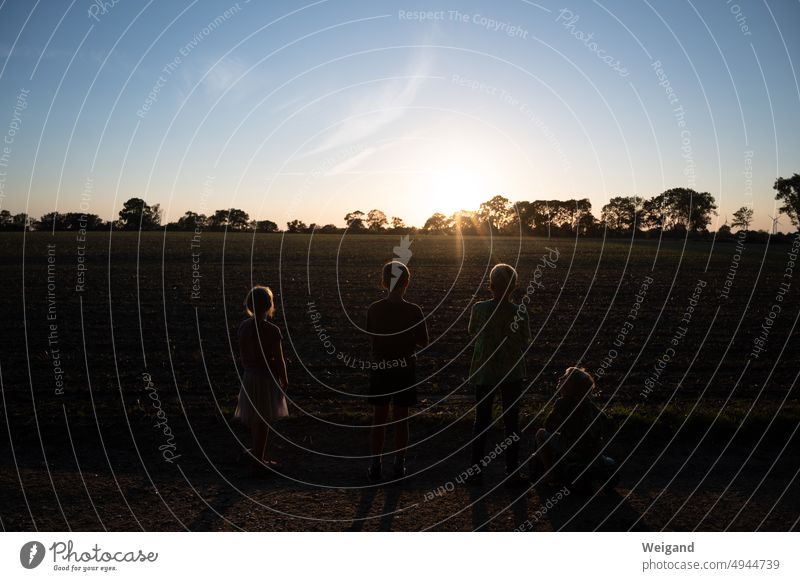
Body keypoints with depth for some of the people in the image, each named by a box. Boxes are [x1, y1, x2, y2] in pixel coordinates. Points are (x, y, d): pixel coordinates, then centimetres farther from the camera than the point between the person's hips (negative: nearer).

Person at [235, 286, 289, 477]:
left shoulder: (244, 326, -1)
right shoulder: (271, 330, -19)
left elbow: (242, 355, 7)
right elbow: (279, 361, -14)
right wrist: (284, 381, -1)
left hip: (249, 377, 7)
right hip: (266, 379, -7)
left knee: (255, 420, 19)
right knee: (263, 422, 3)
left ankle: (260, 456, 36)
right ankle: (257, 464, 11)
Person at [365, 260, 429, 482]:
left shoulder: (373, 309, -7)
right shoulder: (414, 311, -12)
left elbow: (369, 335, 4)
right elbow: (423, 342, -5)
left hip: (379, 370, 1)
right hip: (405, 370, -1)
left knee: (378, 420, 11)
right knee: (401, 420, 10)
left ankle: (376, 466, 17)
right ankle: (399, 466, 17)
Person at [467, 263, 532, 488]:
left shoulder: (479, 308, -12)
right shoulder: (520, 312, -15)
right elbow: (526, 343, -3)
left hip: (484, 372, 1)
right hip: (512, 372, -1)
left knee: (481, 421, 14)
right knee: (511, 423, 11)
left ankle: (476, 472, 21)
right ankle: (512, 475, 16)